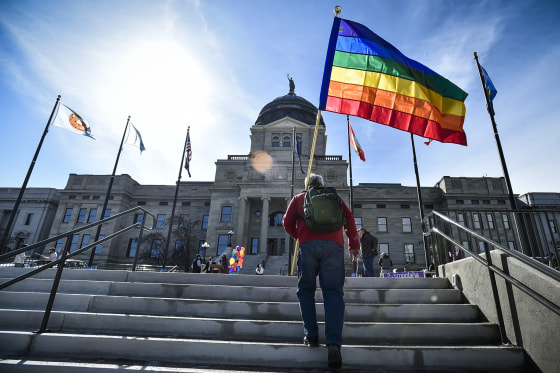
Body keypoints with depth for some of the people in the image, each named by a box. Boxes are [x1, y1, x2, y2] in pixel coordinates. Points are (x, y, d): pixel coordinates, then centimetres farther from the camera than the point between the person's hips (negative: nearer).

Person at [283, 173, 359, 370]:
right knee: (333, 292, 0)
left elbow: (288, 223, 15)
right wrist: (354, 246, 22)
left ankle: (311, 336, 8)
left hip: (308, 245, -1)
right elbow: (349, 220, 16)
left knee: (306, 289, 13)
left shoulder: (299, 198, 23)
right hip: (333, 245, 1)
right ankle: (333, 343, -12)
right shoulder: (334, 197, 25)